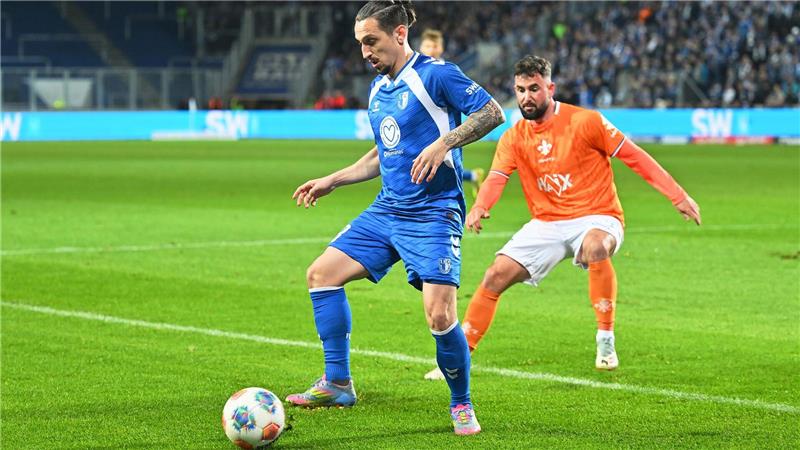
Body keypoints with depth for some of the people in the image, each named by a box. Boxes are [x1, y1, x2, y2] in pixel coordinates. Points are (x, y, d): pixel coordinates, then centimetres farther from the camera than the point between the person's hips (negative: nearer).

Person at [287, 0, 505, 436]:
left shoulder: (435, 75, -10)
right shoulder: (377, 89, 15)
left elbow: (492, 111, -14)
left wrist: (444, 143, -24)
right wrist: (331, 181, 22)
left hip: (432, 215, -8)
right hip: (386, 211, 8)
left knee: (439, 315, -16)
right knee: (322, 272, -1)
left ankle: (462, 406, 6)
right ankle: (337, 383, 6)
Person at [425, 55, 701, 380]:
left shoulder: (585, 121, -11)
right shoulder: (514, 138, 3)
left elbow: (634, 156, -7)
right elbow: (496, 178, -10)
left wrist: (677, 196, -10)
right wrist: (479, 208, -34)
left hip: (596, 217, -5)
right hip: (546, 224, 5)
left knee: (595, 247, -39)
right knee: (496, 276, -8)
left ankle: (606, 341, -27)